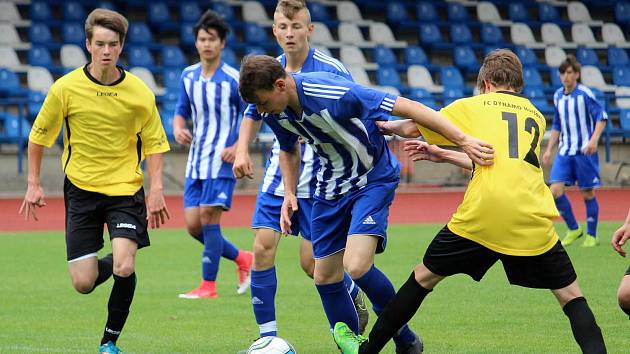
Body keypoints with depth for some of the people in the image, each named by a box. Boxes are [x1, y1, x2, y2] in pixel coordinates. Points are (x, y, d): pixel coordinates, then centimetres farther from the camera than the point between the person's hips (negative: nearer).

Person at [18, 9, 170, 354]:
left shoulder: (139, 92, -6)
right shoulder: (65, 88, -7)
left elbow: (153, 143, 4)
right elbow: (38, 135, 6)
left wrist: (156, 189, -6)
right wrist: (33, 184, 4)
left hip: (126, 188, 0)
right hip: (81, 189, 1)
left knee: (124, 268, -18)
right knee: (83, 284, -3)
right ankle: (109, 265, 35)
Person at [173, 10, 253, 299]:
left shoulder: (233, 79, -8)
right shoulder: (188, 76, 9)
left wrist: (239, 146, -18)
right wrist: (178, 129, -3)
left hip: (222, 159, -6)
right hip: (196, 160, 6)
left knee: (208, 218, -11)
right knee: (193, 225, 3)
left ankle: (208, 286, -3)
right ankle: (242, 259, 23)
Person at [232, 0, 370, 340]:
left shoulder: (331, 70, -12)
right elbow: (253, 114, 20)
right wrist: (242, 150, 5)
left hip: (318, 177, -5)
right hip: (278, 174, 5)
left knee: (312, 262, -4)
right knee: (262, 248, -6)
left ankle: (354, 298, 28)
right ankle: (267, 336, 2)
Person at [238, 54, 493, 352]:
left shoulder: (330, 93, -32)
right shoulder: (275, 113, -9)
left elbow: (406, 107, -31)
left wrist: (463, 140, -35)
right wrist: (289, 194, 0)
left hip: (373, 180, -7)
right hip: (330, 189, 7)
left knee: (356, 265, -23)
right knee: (325, 277, 4)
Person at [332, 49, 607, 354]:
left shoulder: (472, 106, 16)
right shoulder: (536, 117, 24)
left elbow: (411, 128, 25)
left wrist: (385, 126, 47)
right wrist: (444, 155, 41)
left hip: (481, 214, -1)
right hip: (533, 221, 1)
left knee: (424, 277, 17)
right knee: (571, 295, 10)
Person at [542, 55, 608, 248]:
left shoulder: (585, 93, -9)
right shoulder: (558, 96, 9)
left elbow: (601, 117, -12)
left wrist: (594, 139, -26)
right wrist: (549, 150, 15)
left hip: (584, 152, -5)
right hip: (564, 152, 5)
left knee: (588, 193, 2)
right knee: (555, 191, -8)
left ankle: (591, 235, 15)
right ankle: (573, 229, 9)